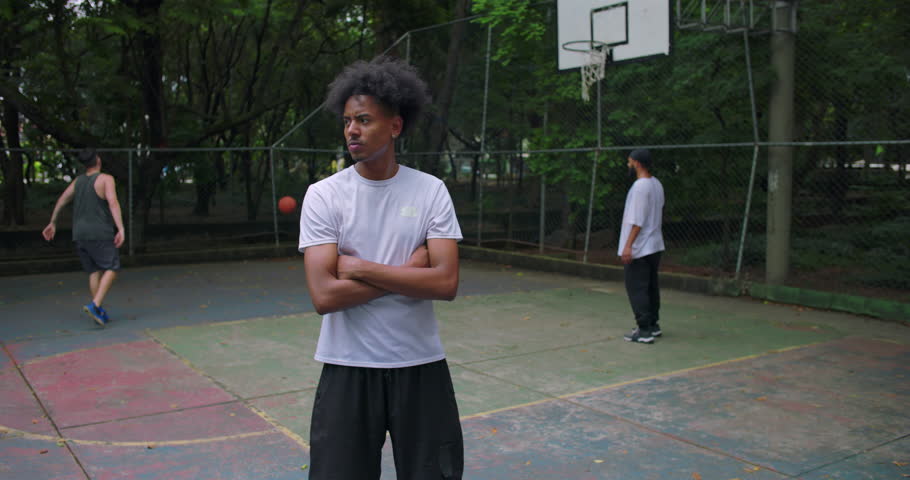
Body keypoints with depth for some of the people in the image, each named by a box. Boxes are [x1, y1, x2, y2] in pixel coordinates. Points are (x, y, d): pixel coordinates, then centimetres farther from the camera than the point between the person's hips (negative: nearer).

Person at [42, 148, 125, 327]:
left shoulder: (78, 180, 11)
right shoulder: (106, 179, -9)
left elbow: (61, 200, 15)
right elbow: (113, 203, -22)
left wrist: (52, 223, 25)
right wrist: (121, 229, -29)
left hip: (80, 234, 6)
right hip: (100, 234, -6)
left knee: (95, 271, 11)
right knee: (112, 268, -1)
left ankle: (100, 312, 6)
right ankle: (95, 305, -17)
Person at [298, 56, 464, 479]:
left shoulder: (431, 191, -3)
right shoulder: (323, 195, -6)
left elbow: (446, 283, -13)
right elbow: (324, 295, -15)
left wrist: (360, 268, -15)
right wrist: (410, 270, -13)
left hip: (421, 366, 1)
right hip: (348, 368, -1)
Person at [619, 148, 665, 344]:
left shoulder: (640, 186, -18)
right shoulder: (657, 184, 11)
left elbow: (637, 221, -22)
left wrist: (628, 246, -21)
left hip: (639, 249, -9)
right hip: (654, 246, 9)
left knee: (636, 288, -4)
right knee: (651, 287, 16)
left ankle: (644, 331, -4)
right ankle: (653, 325, 24)